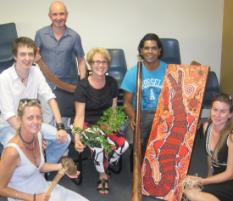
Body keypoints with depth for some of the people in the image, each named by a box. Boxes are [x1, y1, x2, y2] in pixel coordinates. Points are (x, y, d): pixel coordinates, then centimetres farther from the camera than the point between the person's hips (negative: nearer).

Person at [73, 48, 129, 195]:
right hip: (88, 125, -4)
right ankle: (103, 175, 1)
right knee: (100, 146, -34)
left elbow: (113, 110, 7)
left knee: (124, 144, -24)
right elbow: (80, 115, -15)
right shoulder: (83, 86, -12)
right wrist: (77, 138, -31)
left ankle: (103, 166, 8)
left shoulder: (112, 83, 2)